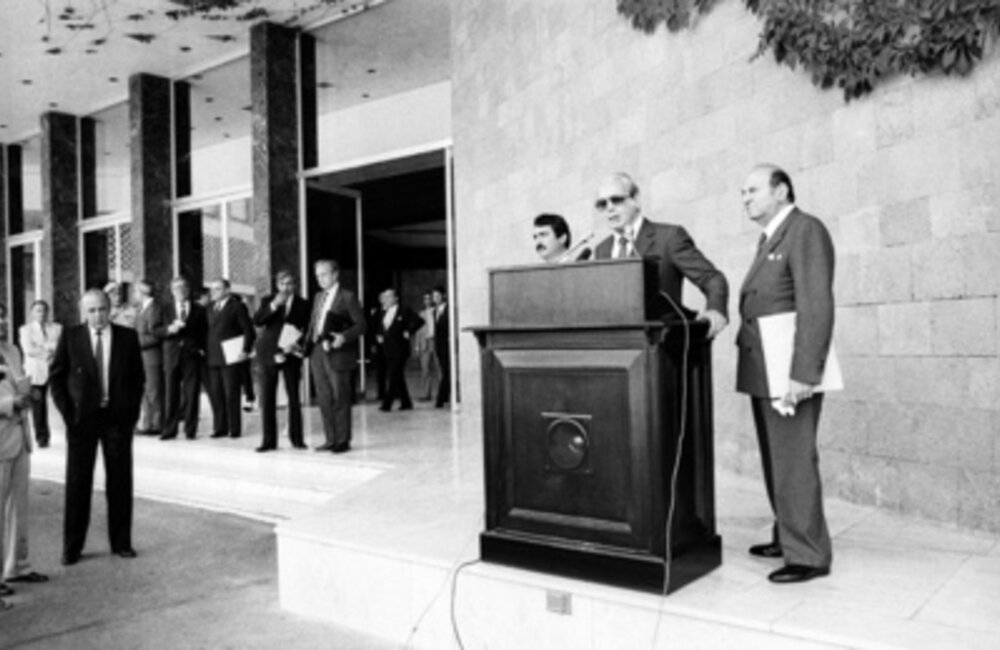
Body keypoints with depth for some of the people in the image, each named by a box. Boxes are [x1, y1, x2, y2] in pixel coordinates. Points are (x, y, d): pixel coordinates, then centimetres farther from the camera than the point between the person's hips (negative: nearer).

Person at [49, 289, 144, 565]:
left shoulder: (127, 336, 1)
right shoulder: (70, 337, 0)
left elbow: (138, 376, 7)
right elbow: (57, 376, 4)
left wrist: (132, 410, -1)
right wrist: (67, 411, -5)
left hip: (118, 417, 1)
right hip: (82, 418, 0)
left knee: (120, 481, 6)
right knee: (78, 483, 5)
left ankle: (121, 542, 17)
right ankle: (72, 547, 17)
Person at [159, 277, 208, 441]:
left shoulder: (199, 310, 10)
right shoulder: (165, 308, 12)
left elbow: (205, 333, 10)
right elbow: (156, 330, 5)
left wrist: (202, 348, -4)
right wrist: (170, 329, -14)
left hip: (192, 355, -1)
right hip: (172, 355, 1)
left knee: (191, 394, -1)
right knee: (171, 393, 1)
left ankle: (190, 429, 7)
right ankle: (169, 430, 8)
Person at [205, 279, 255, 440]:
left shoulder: (237, 306, -3)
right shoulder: (210, 308, 18)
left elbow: (249, 331, -6)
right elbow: (210, 330, 20)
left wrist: (245, 351, -13)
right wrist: (206, 351, 9)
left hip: (231, 358, -6)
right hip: (213, 359, 6)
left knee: (231, 395, -3)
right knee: (215, 394, 5)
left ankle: (234, 429, 3)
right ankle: (220, 428, 13)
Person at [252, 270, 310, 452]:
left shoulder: (302, 304, 5)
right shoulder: (268, 301, 8)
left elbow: (306, 330, 4)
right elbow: (257, 321, -6)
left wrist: (296, 344, -13)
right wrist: (274, 305, -17)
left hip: (291, 354, -1)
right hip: (269, 354, 1)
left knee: (294, 397, 2)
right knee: (267, 398, 0)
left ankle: (296, 438, 11)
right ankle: (268, 440, 6)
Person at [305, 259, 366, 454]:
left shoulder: (347, 297, -4)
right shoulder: (318, 296, 17)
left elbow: (361, 324, -8)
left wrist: (344, 337, -22)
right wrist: (307, 343, 7)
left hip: (338, 354, -7)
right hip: (317, 352, 7)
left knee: (340, 399, -1)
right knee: (324, 399, 9)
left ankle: (343, 440, 8)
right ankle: (331, 439, 17)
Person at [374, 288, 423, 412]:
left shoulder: (404, 310, -5)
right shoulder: (384, 312, 15)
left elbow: (419, 321, -11)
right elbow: (378, 326, 31)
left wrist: (408, 332, -11)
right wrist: (378, 335, 14)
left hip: (399, 350, -7)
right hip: (387, 350, 7)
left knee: (394, 377, -10)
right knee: (398, 378, 10)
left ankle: (387, 404, -10)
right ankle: (406, 403, 18)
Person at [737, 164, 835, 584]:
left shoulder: (806, 231, -10)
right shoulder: (770, 239, 19)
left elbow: (817, 306, -19)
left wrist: (804, 375, -24)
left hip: (790, 370, -9)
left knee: (793, 460, -5)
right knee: (775, 458, 14)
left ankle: (808, 554, 4)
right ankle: (788, 536, 26)